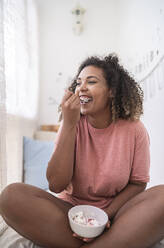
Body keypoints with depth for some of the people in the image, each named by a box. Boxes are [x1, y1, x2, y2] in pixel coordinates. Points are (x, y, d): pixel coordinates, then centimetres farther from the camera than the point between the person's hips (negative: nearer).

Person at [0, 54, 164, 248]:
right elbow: (56, 185, -14)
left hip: (116, 211, 0)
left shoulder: (133, 129, -6)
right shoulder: (72, 125, -5)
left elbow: (137, 183, 0)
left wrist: (107, 214, -17)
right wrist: (69, 124, -21)